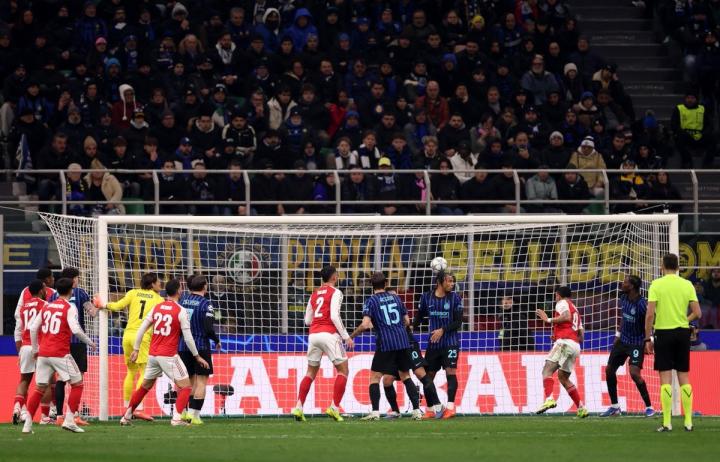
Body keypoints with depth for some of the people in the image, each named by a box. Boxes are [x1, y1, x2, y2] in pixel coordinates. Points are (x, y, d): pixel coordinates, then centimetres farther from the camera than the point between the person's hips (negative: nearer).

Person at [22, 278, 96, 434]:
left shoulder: (47, 307, 13)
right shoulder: (70, 308, -4)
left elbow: (33, 328, 12)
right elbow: (75, 329, -15)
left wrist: (35, 349, 22)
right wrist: (89, 342, -1)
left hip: (43, 353, 6)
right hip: (60, 354, -6)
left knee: (40, 389, 13)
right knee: (77, 384, 6)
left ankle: (28, 424, 6)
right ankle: (69, 420, -6)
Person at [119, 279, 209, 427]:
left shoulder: (156, 307, 7)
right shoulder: (180, 311, -8)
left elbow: (141, 329, 6)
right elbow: (188, 337, -8)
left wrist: (136, 349, 15)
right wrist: (197, 356, 2)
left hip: (153, 354, 6)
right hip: (169, 356, -6)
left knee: (145, 386, 20)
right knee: (186, 386, 1)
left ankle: (126, 417, 23)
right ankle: (176, 418, -15)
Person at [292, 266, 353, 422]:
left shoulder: (314, 294, 17)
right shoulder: (335, 292, -2)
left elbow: (307, 320, 17)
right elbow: (334, 316, -14)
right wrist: (346, 336, -11)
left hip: (313, 334, 6)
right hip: (329, 334, -6)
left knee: (311, 372, 15)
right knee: (343, 370, 3)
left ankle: (299, 407, 5)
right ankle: (334, 407, -9)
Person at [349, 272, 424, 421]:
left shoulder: (371, 301, -1)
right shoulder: (395, 298, 13)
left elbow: (365, 325, -13)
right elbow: (407, 321, 16)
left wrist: (351, 336, 1)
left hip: (385, 344, -4)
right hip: (403, 342, 4)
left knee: (375, 377, 3)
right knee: (406, 376, 17)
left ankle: (375, 412, -9)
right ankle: (417, 410, 10)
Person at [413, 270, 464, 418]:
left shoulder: (455, 298, -4)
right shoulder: (427, 297, 3)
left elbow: (458, 323, -5)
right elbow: (420, 315, 17)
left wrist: (442, 330, -16)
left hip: (450, 342, -3)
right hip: (433, 343, 3)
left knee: (450, 371, -15)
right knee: (428, 374, 6)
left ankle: (450, 407, -16)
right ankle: (430, 409, 16)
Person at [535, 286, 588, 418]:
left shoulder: (562, 303, 6)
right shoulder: (575, 310, 30)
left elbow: (567, 317, -17)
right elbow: (581, 336, 26)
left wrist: (549, 320, -8)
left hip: (565, 342, -8)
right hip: (576, 346, 8)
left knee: (547, 370, -17)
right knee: (563, 377, 19)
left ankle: (549, 399, -41)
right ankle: (581, 408, 16)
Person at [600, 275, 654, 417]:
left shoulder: (641, 304, -23)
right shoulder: (624, 298, 1)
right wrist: (618, 334, 15)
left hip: (636, 343, -8)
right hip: (622, 341, 8)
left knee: (634, 372, -22)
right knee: (609, 370, 10)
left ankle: (649, 407, -10)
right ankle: (614, 407, 24)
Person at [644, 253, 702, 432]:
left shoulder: (657, 284, -6)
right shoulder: (687, 285, 2)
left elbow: (650, 314, -12)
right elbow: (697, 313, -1)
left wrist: (648, 338, -4)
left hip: (663, 332, -3)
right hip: (682, 333, 3)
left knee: (666, 379, -1)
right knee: (684, 377, 9)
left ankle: (667, 422, -5)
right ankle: (688, 422, 8)